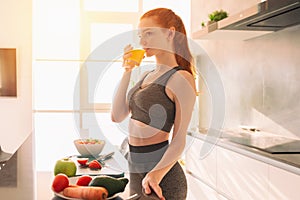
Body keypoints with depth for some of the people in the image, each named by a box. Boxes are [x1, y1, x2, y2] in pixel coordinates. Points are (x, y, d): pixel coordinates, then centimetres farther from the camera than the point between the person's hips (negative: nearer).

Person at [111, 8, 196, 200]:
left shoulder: (181, 78, -13)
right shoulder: (147, 76, 11)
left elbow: (179, 141, -15)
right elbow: (117, 116, 4)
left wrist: (155, 174, -27)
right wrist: (127, 72, 2)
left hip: (161, 177, -8)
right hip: (136, 170, 9)